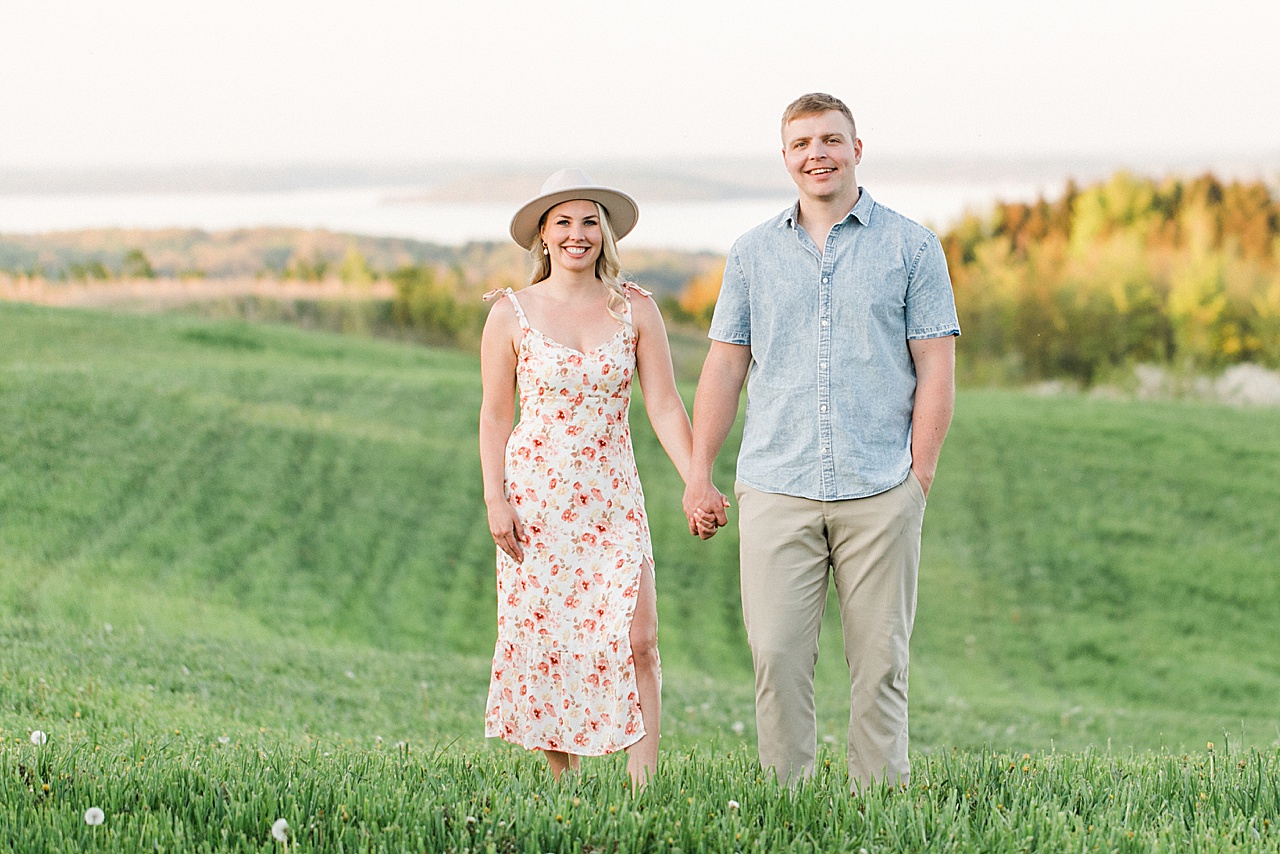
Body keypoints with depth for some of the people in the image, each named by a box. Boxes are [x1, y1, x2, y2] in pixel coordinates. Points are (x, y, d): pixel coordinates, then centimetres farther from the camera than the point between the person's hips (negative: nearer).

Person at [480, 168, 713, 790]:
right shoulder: (512, 314, 0)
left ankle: (643, 785, -6)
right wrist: (495, 500, -4)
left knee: (636, 641, -9)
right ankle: (560, 778, 12)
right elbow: (495, 415, 4)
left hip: (612, 497, 1)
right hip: (535, 495, -1)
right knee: (544, 641, 0)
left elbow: (664, 406, 1)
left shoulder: (635, 309, 3)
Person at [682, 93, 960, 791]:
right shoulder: (753, 252, 12)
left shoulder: (910, 247, 6)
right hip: (776, 489, 1)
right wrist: (698, 473, 6)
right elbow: (724, 368, 12)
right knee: (777, 655, -4)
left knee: (879, 658, 1)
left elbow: (936, 371, 3)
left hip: (879, 491, -1)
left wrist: (920, 473, -5)